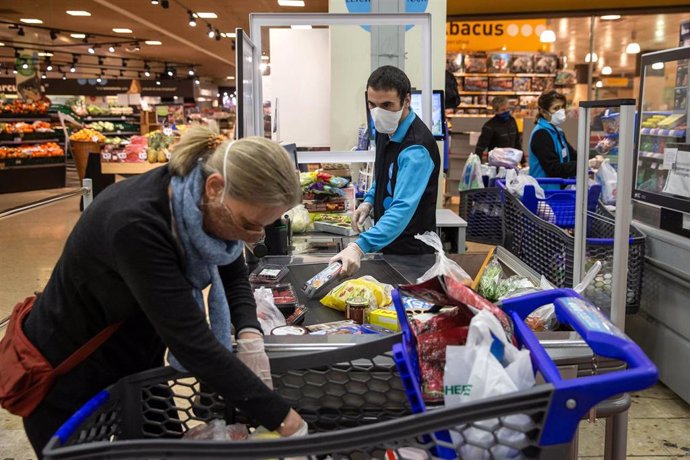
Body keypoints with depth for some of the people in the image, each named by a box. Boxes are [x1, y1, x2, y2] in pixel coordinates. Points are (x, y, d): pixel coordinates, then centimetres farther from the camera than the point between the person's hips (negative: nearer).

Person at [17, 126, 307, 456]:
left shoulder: (202, 205, -16)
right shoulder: (135, 224, -38)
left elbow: (234, 276, 0)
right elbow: (193, 342, -39)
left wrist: (250, 333, -20)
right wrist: (283, 420, -35)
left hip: (136, 361, 7)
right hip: (68, 380, -6)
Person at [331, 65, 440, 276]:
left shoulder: (417, 148, -28)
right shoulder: (385, 129, -1)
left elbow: (403, 208, -39)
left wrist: (360, 247, -51)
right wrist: (369, 200, -1)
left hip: (410, 250, -8)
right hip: (385, 242, 8)